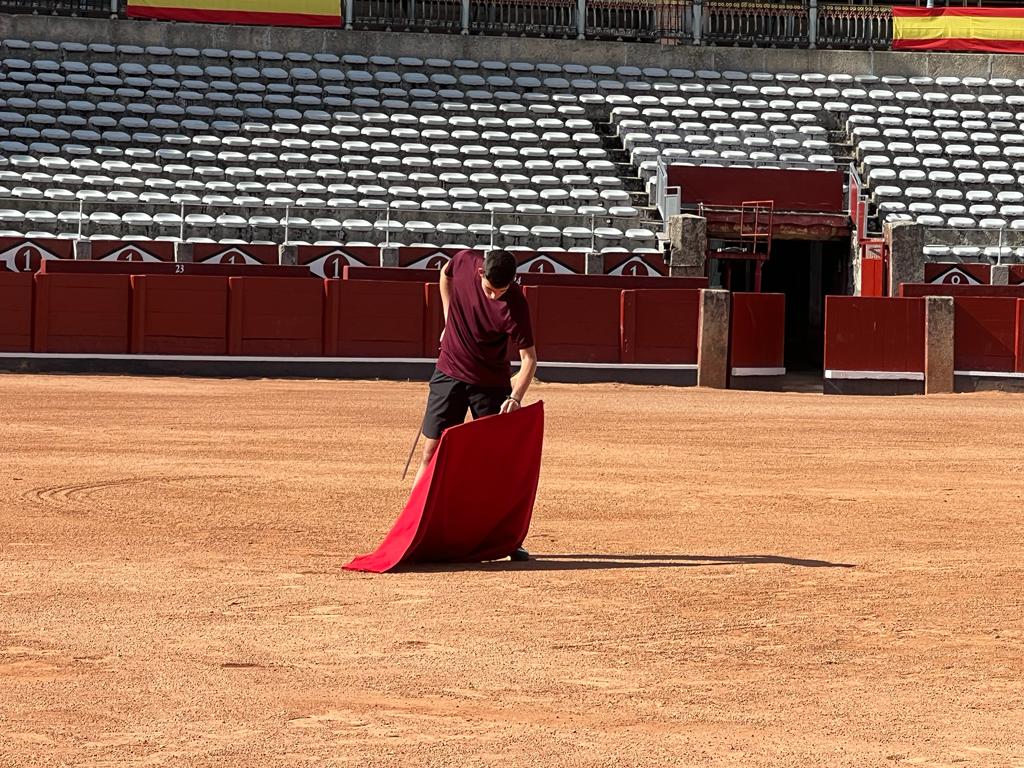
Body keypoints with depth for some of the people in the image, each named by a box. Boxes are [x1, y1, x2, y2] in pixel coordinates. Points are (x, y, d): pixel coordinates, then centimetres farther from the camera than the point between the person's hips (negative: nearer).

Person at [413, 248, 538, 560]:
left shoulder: (514, 305, -24)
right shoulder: (464, 262, -15)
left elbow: (529, 358, -21)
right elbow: (445, 275, 11)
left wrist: (516, 397, -35)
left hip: (492, 384, -2)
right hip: (450, 373, 2)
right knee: (431, 452, 0)